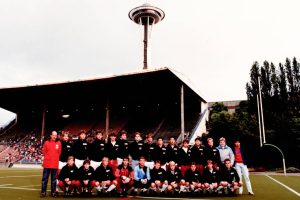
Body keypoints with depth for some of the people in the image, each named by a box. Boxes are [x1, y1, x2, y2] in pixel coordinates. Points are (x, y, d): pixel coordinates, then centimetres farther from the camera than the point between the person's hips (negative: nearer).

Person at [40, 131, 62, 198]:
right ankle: (43, 192, 11)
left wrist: (55, 159, 4)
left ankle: (53, 192, 14)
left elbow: (59, 153, 8)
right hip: (47, 164, -1)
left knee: (54, 179, 7)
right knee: (45, 178, 4)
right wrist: (48, 158, 3)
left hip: (55, 164, 1)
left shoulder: (59, 143, 4)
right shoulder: (46, 143, 2)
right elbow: (44, 152, 6)